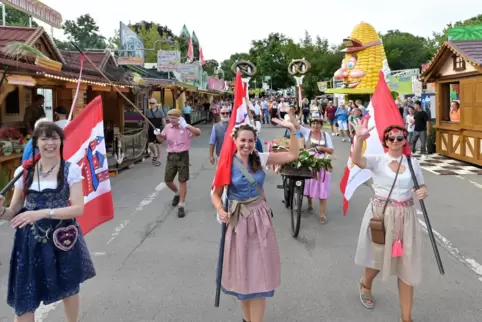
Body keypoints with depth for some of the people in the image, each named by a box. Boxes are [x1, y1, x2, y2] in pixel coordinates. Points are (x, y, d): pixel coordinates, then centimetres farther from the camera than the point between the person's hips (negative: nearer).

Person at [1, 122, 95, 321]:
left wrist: (43, 213, -25)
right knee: (23, 300, 0)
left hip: (62, 239, -1)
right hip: (31, 242, 2)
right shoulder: (24, 171, 1)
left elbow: (79, 208, -14)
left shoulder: (71, 170, -7)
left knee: (69, 289, 19)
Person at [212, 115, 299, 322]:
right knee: (242, 272, 11)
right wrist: (220, 210, -22)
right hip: (238, 220, -1)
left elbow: (292, 156, -3)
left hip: (260, 218, 2)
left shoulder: (260, 159, -2)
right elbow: (216, 194, -3)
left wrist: (292, 130, -11)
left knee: (259, 272, 5)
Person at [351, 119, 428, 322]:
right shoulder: (377, 160, -7)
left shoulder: (412, 162, 4)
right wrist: (360, 138, -44)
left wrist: (423, 193, -12)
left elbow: (422, 187, 13)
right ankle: (365, 285, 51)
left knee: (406, 264, 6)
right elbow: (356, 160, -27)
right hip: (380, 214, -3)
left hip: (405, 216, 3)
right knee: (379, 257, 15)